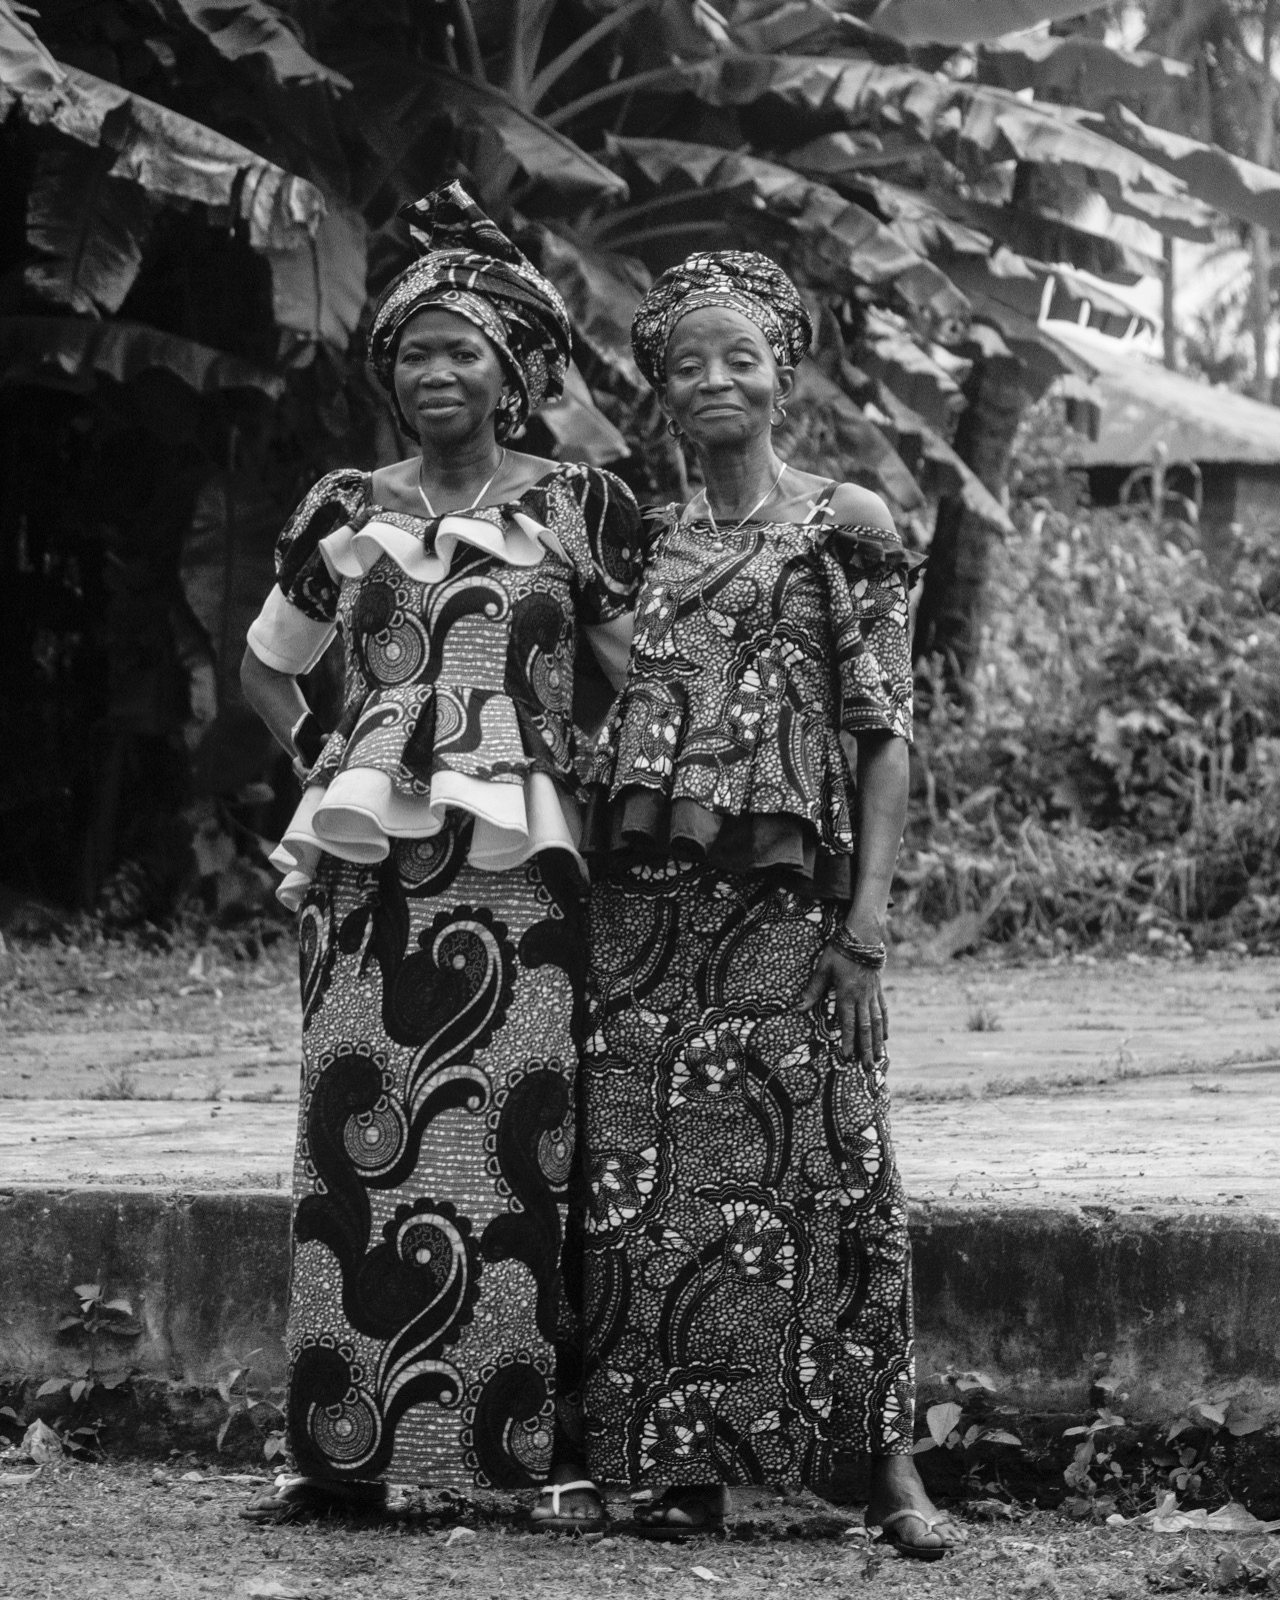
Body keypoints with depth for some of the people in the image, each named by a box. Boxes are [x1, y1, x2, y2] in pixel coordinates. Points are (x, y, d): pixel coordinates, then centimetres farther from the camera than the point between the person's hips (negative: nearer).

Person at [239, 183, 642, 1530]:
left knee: (522, 1151, -7)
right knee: (352, 1149, -1)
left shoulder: (578, 509, 4)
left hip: (517, 867, -2)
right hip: (367, 865, 2)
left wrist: (589, 769, -1)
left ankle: (552, 1453, -4)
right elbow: (267, 664, 24)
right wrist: (324, 761, 11)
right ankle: (342, 1448, 3)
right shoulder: (346, 512, 11)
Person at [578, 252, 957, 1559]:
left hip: (791, 886, -4)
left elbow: (885, 728, 1)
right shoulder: (649, 541, 16)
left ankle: (888, 1458, -3)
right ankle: (685, 1460, 4)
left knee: (821, 1150, -6)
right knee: (654, 1168, 0)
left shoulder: (845, 527, 5)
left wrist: (871, 899, -8)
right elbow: (611, 710, 17)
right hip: (650, 886, 4)